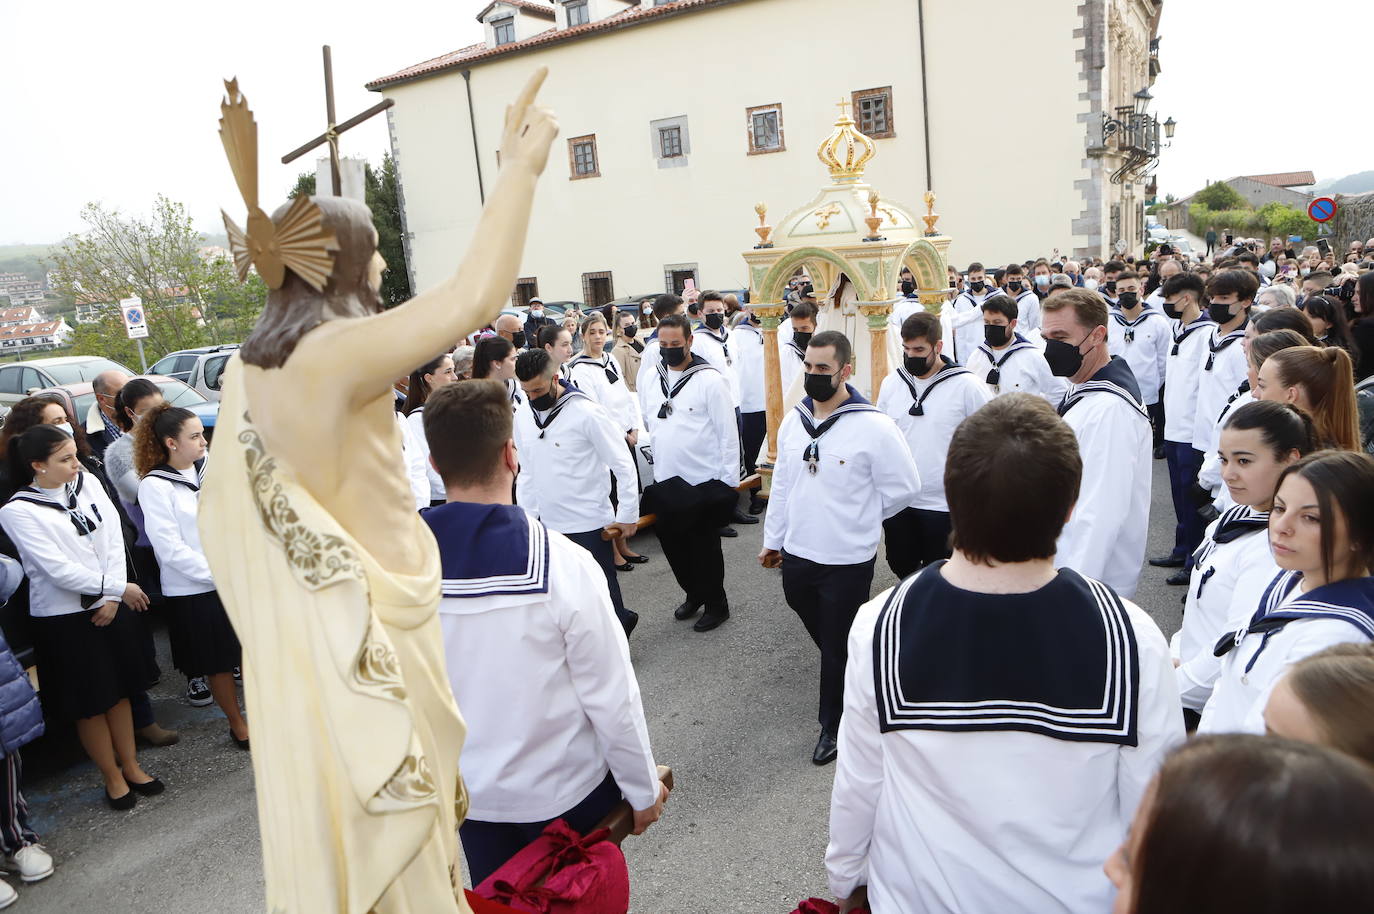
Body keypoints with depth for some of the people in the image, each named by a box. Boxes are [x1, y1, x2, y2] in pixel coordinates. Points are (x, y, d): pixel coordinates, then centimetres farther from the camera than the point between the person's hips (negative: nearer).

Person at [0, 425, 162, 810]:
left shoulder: (87, 483, -1)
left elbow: (114, 537, -3)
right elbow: (59, 569, -18)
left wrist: (112, 597, -10)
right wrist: (118, 587, -15)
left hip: (111, 605, 5)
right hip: (64, 616, -5)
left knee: (120, 691, 16)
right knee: (90, 704, 9)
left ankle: (131, 766, 32)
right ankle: (112, 778, 25)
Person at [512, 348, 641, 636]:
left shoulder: (587, 412, -14)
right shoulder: (522, 416, 4)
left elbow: (623, 465, -10)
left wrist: (628, 515, -10)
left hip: (589, 524, -6)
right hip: (546, 524, 6)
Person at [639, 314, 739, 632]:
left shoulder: (709, 380, -12)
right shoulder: (651, 379, 5)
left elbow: (728, 433, -11)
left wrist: (729, 482, -12)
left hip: (703, 482, -6)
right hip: (664, 481, 6)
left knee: (705, 547, 8)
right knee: (673, 543, 18)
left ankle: (716, 604, 28)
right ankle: (694, 594, 40)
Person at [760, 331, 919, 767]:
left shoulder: (873, 426, -18)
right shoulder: (793, 421, 1)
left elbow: (904, 486, -9)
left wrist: (860, 518, 1)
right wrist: (773, 539, 14)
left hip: (848, 560, -5)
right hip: (797, 553, 6)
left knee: (838, 646, 9)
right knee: (820, 631, 23)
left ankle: (834, 724, 30)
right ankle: (855, 675, 51)